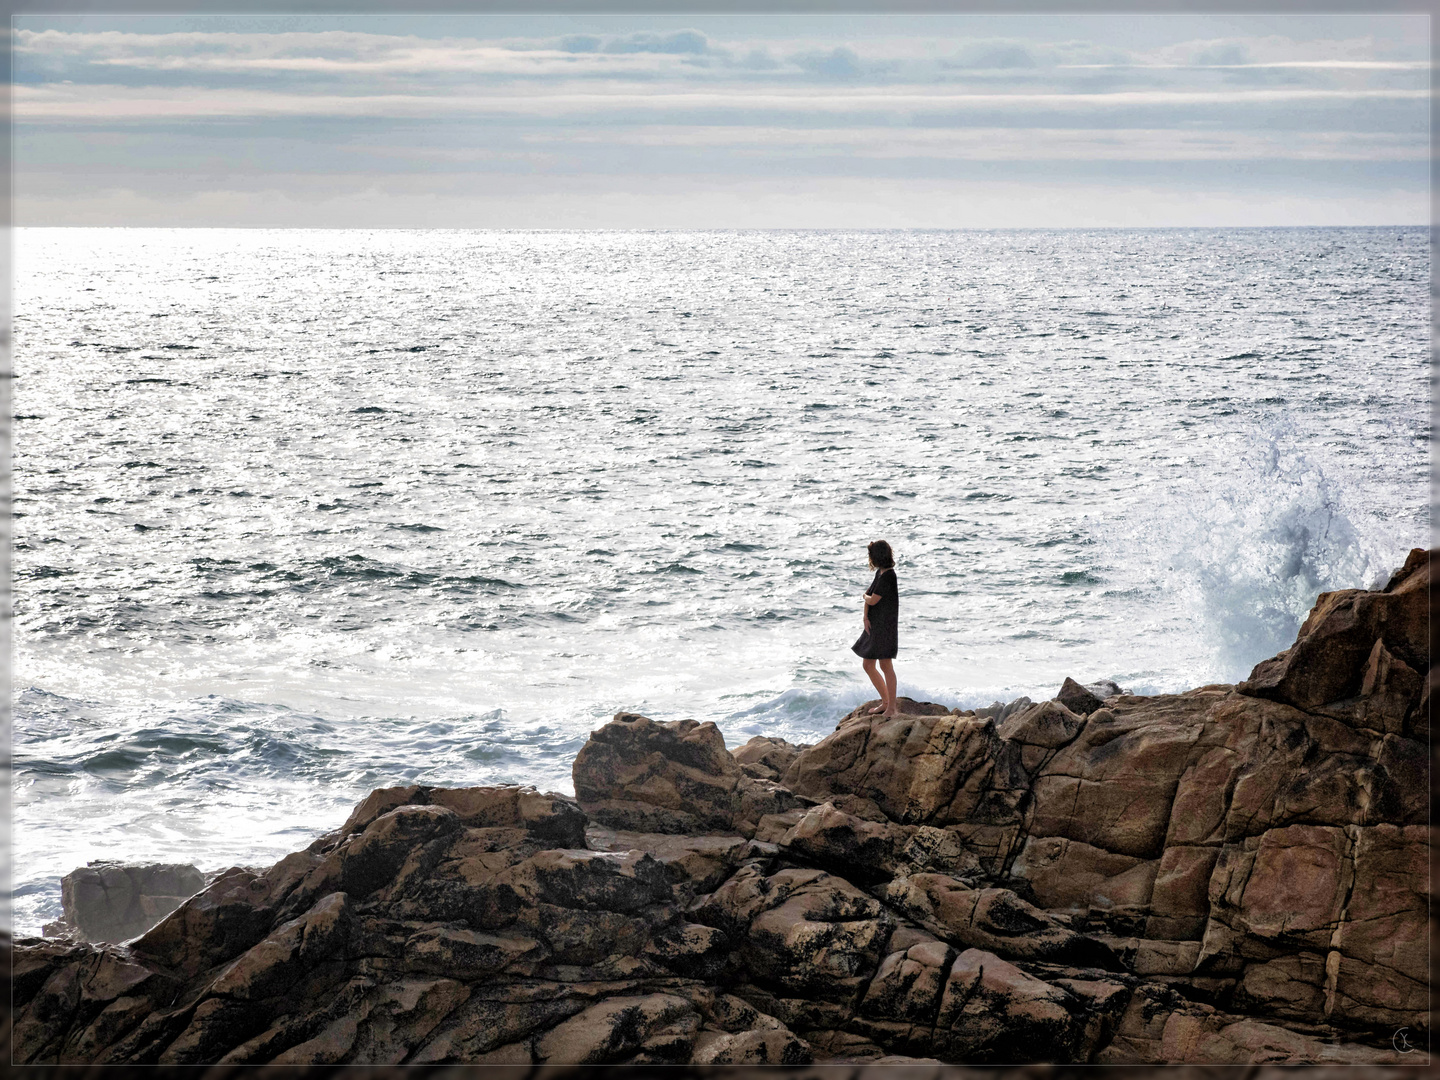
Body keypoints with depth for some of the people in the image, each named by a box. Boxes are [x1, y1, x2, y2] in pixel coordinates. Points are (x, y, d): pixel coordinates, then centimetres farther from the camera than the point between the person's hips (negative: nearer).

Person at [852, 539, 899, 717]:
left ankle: (892, 708, -5)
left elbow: (872, 600, -18)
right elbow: (868, 595, 10)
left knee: (885, 665, -8)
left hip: (885, 625, -10)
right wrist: (865, 616, -3)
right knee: (868, 666, 13)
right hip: (874, 626, 10)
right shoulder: (880, 573, 13)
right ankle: (885, 702, 24)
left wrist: (866, 596, 5)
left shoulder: (887, 576, -17)